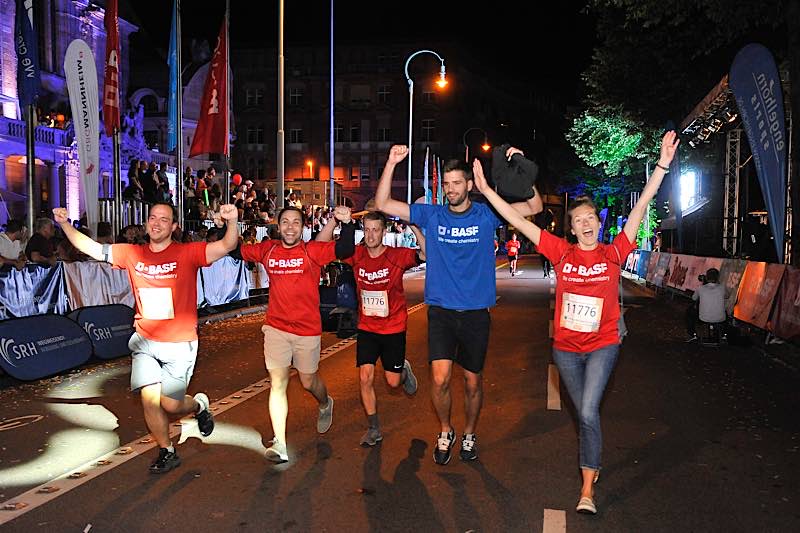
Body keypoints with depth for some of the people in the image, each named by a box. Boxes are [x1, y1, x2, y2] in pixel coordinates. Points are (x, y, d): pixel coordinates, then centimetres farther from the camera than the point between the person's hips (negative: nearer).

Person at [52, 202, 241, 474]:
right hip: (144, 341, 4)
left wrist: (232, 221, -42)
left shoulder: (187, 253, -11)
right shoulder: (132, 253, 2)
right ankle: (167, 452, 22)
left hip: (180, 344, -4)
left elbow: (226, 246, -24)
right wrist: (65, 224, -2)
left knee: (170, 404, -1)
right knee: (149, 398, -1)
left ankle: (199, 405, 34)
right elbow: (91, 248, 9)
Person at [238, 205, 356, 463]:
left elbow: (345, 250, -20)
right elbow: (237, 251, 11)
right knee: (277, 384, -1)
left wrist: (347, 223, -35)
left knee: (309, 381, 16)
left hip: (308, 330, -2)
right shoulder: (267, 250, 2)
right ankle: (280, 445, 5)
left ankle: (325, 404, 51)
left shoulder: (312, 251, -8)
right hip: (276, 328, 2)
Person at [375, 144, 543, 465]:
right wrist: (391, 164, -13)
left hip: (476, 312, 0)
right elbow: (382, 204, -3)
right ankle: (445, 432, 19)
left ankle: (469, 435, 36)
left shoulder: (486, 215, 0)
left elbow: (534, 207, -6)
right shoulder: (431, 215, 2)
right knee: (439, 379, -10)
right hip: (440, 311, 0)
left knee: (473, 382, 12)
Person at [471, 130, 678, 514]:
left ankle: (587, 488, 0)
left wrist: (662, 166, -20)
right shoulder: (562, 253, -5)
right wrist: (485, 189, -12)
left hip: (602, 345, -2)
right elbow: (519, 221, -8)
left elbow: (641, 207, -13)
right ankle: (593, 465, 40)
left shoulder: (613, 254, -6)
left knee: (588, 413, -14)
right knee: (584, 414, 15)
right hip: (565, 348, 2)